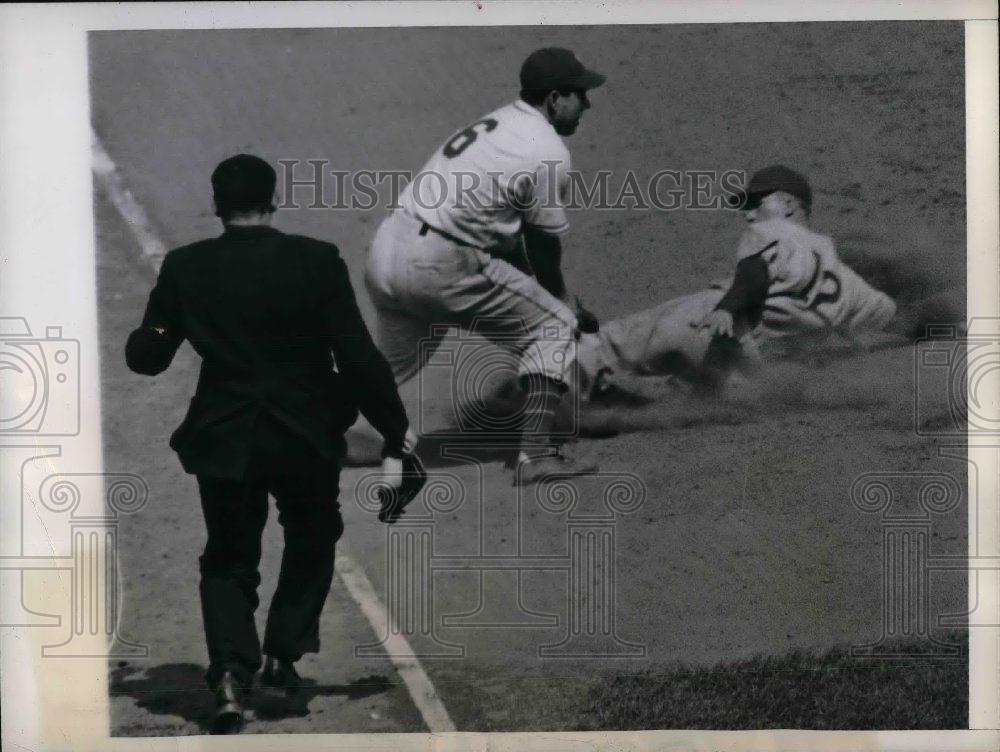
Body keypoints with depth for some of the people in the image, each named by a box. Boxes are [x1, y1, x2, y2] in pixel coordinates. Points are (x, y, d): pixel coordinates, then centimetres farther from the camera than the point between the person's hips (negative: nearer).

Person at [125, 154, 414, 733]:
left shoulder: (185, 268, -5)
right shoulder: (317, 261, -11)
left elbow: (146, 357, 2)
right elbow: (359, 357, -11)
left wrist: (147, 336, 25)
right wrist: (395, 431, -1)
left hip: (224, 442, 1)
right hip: (308, 440, -1)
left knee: (228, 561, 16)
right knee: (312, 544, 26)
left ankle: (233, 673, -4)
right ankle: (285, 656, 23)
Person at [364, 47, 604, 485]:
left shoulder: (498, 122, 20)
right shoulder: (548, 153, -7)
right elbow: (545, 246, 1)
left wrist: (555, 300, 25)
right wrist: (566, 304, 18)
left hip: (384, 250, 9)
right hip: (439, 264, -8)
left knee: (394, 361, 26)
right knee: (553, 325, 4)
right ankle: (535, 455, -6)